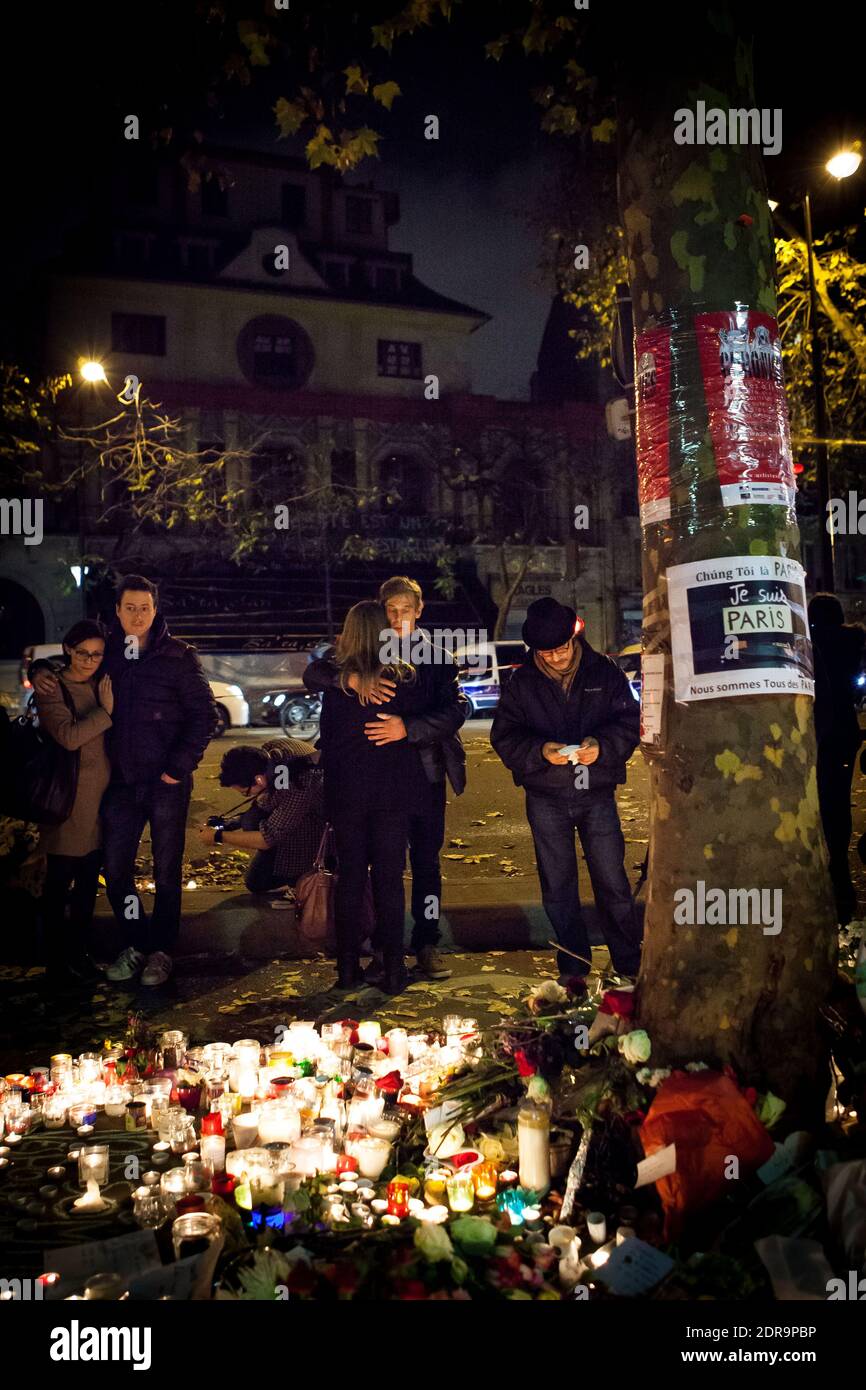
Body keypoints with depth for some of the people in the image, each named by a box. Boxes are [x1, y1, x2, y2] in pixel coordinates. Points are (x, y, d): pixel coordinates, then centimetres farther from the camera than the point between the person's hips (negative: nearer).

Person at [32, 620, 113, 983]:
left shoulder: (101, 686, 12)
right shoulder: (51, 688, -6)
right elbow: (68, 735, -20)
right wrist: (106, 711, -15)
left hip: (100, 798, 6)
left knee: (88, 882, 13)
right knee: (59, 882, 3)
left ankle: (78, 952, 25)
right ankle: (56, 959, 13)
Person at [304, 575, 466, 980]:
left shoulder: (436, 655, 1)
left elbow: (454, 711, -12)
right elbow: (313, 673, -10)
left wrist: (408, 728, -28)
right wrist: (351, 678, -30)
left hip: (425, 772, 0)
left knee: (426, 860, 9)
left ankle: (427, 943, 21)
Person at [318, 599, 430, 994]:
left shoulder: (334, 684, -7)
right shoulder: (406, 680, -8)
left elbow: (327, 743, -2)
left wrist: (331, 791, 10)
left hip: (347, 795, 0)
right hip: (393, 794, 0)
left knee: (349, 877, 11)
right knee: (389, 879, 7)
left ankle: (348, 967, 16)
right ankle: (393, 969, 10)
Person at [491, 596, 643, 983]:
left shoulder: (604, 672, -2)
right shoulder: (521, 682, -1)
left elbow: (630, 721, -1)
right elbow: (504, 736, -3)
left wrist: (602, 745, -21)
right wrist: (540, 751, -22)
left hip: (597, 795, -1)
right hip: (546, 798, 1)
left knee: (613, 882, 3)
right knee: (558, 888, 11)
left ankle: (630, 964, 18)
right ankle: (573, 965, 25)